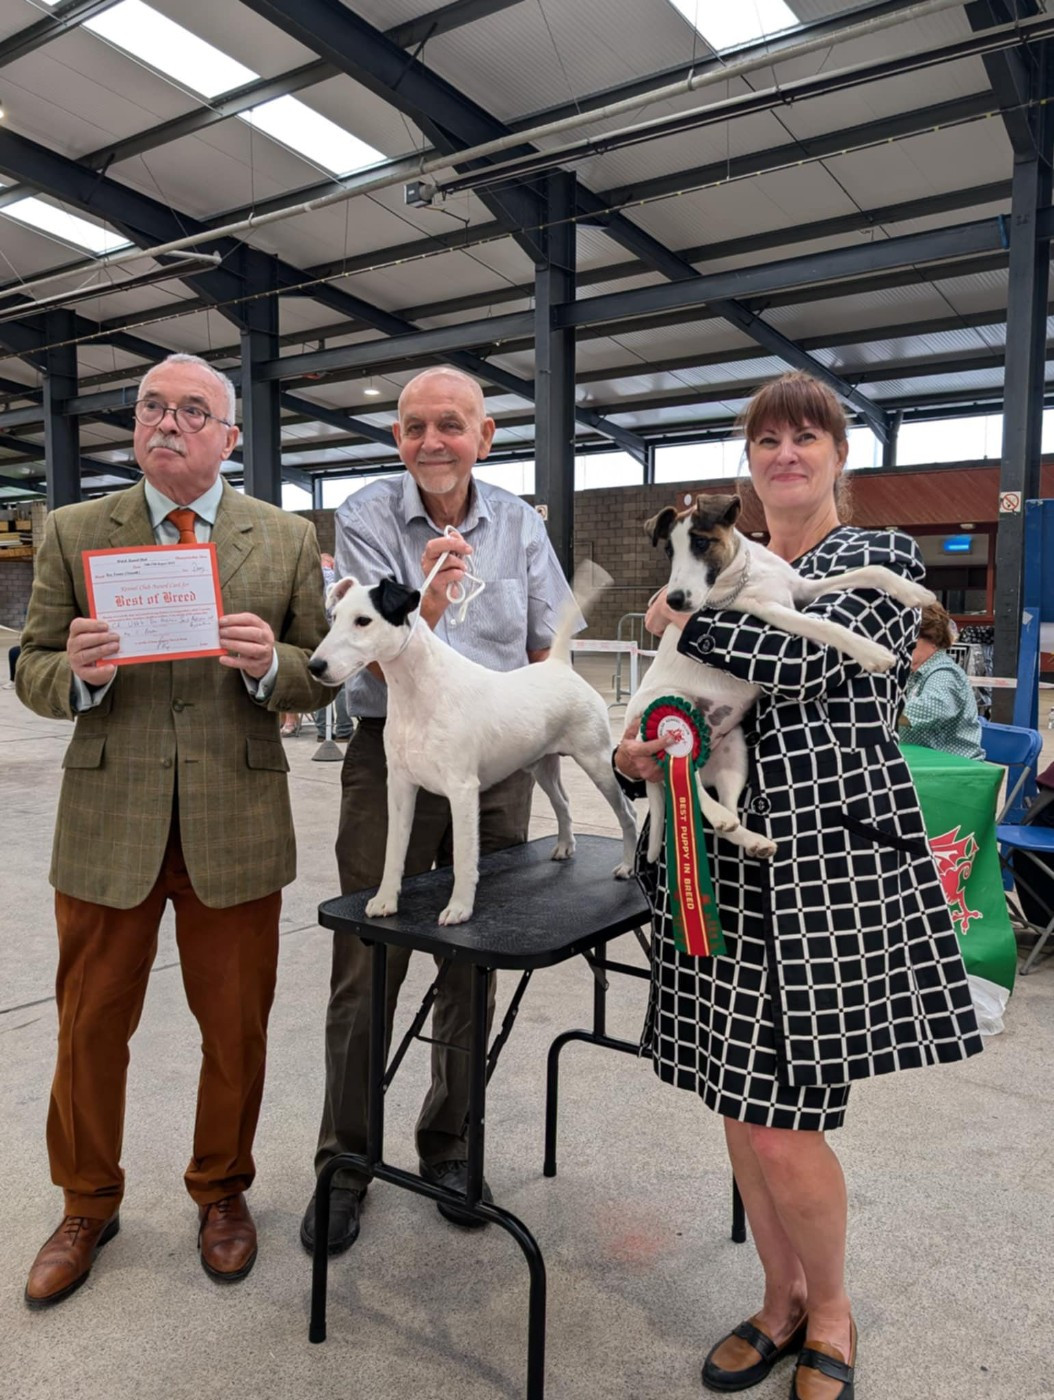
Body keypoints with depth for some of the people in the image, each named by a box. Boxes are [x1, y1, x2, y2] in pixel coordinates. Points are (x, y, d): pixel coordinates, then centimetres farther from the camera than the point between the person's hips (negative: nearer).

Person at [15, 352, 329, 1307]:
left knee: (236, 1030, 12)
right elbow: (33, 674, 5)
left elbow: (322, 680, 3)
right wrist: (77, 671, -17)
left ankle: (222, 1193, 38)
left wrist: (271, 664, -18)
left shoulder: (287, 539, 4)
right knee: (91, 1028, 13)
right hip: (108, 824, 1)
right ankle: (88, 1205, 39)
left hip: (237, 825, 0)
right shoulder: (75, 532, 5)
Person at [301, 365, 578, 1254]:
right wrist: (429, 595, -31)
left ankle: (450, 1145, 32)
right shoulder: (367, 517, -5)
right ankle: (345, 1162, 22)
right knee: (366, 972, 3)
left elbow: (548, 646, 12)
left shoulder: (518, 523, 4)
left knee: (472, 966, 12)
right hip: (393, 753, -2)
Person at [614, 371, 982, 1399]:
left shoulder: (883, 561, 0)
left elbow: (803, 658, -19)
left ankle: (830, 1315, 29)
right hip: (722, 862, 5)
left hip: (826, 863, -5)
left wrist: (682, 616, -5)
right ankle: (781, 1302, 38)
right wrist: (636, 755, -6)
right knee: (740, 1107, 13)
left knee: (783, 1124, -2)